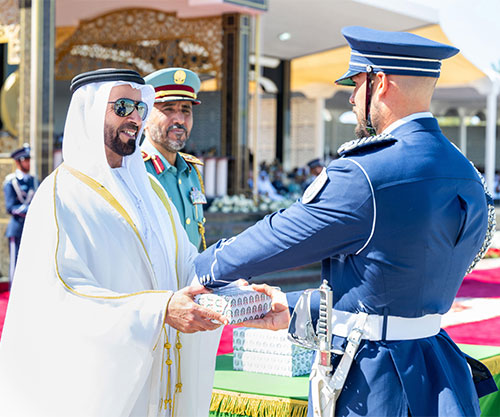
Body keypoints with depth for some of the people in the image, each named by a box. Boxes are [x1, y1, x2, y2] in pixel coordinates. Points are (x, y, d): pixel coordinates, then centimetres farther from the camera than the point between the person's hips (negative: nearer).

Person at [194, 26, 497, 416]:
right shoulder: (467, 176, 6)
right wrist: (292, 310, 12)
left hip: (369, 385, -8)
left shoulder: (362, 176, -21)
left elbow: (275, 241, -9)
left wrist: (200, 267, 10)